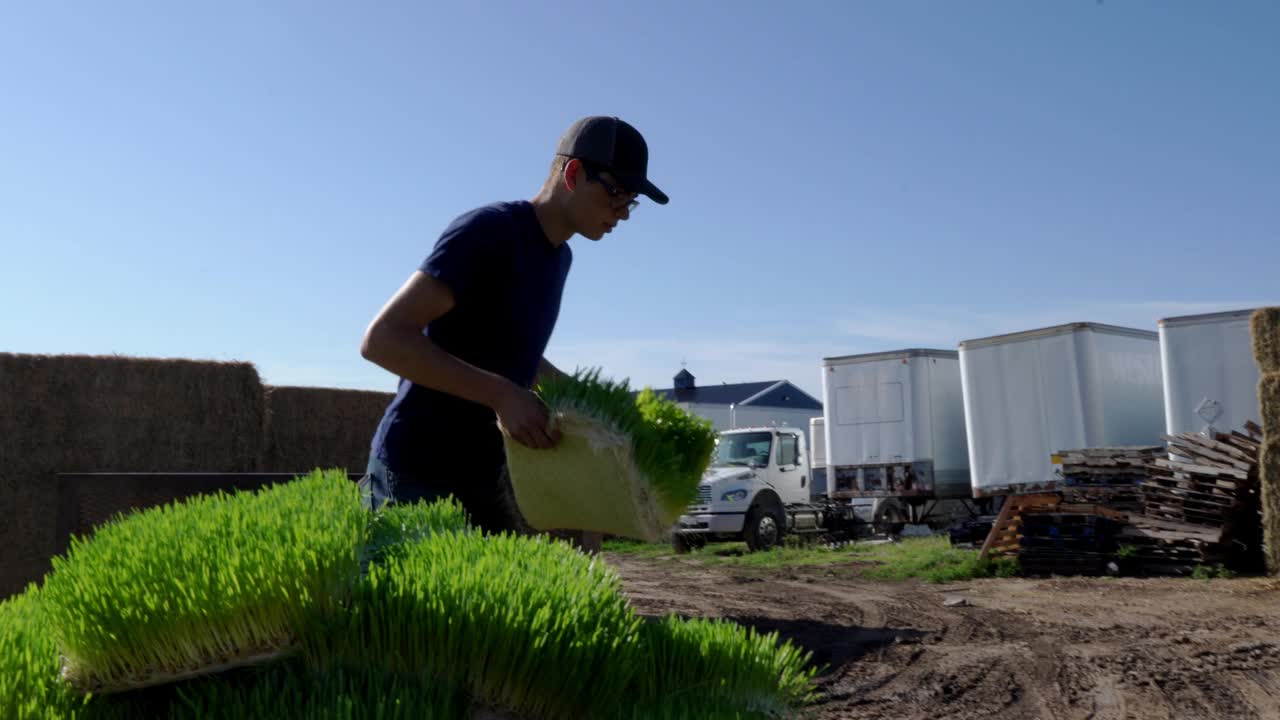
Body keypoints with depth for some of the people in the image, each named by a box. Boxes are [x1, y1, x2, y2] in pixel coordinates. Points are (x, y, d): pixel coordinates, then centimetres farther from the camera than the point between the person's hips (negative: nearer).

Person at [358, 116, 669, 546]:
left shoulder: (559, 256, 10)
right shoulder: (488, 232, -17)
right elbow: (382, 339, -25)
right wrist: (502, 395, -31)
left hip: (486, 474, 8)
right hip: (415, 475, -8)